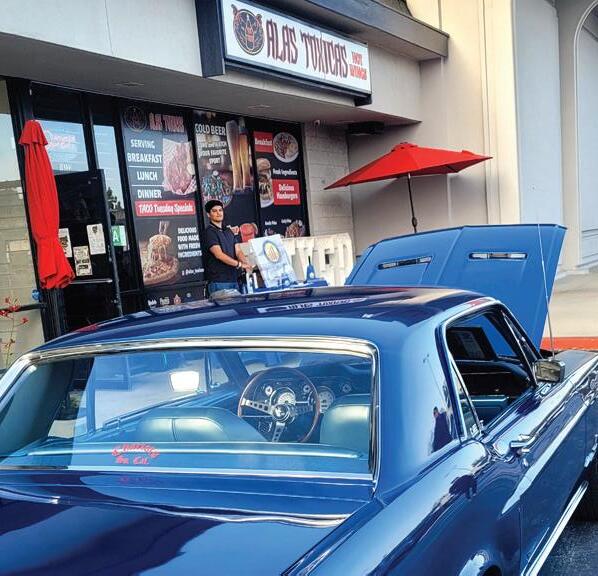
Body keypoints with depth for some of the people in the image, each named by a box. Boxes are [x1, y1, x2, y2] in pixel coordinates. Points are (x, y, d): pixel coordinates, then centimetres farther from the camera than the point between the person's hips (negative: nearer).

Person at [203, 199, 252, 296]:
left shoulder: (229, 231, 17)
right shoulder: (210, 232, -6)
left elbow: (238, 251, 7)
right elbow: (219, 254, -17)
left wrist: (246, 264, -13)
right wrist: (239, 264, -23)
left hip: (233, 279, 7)